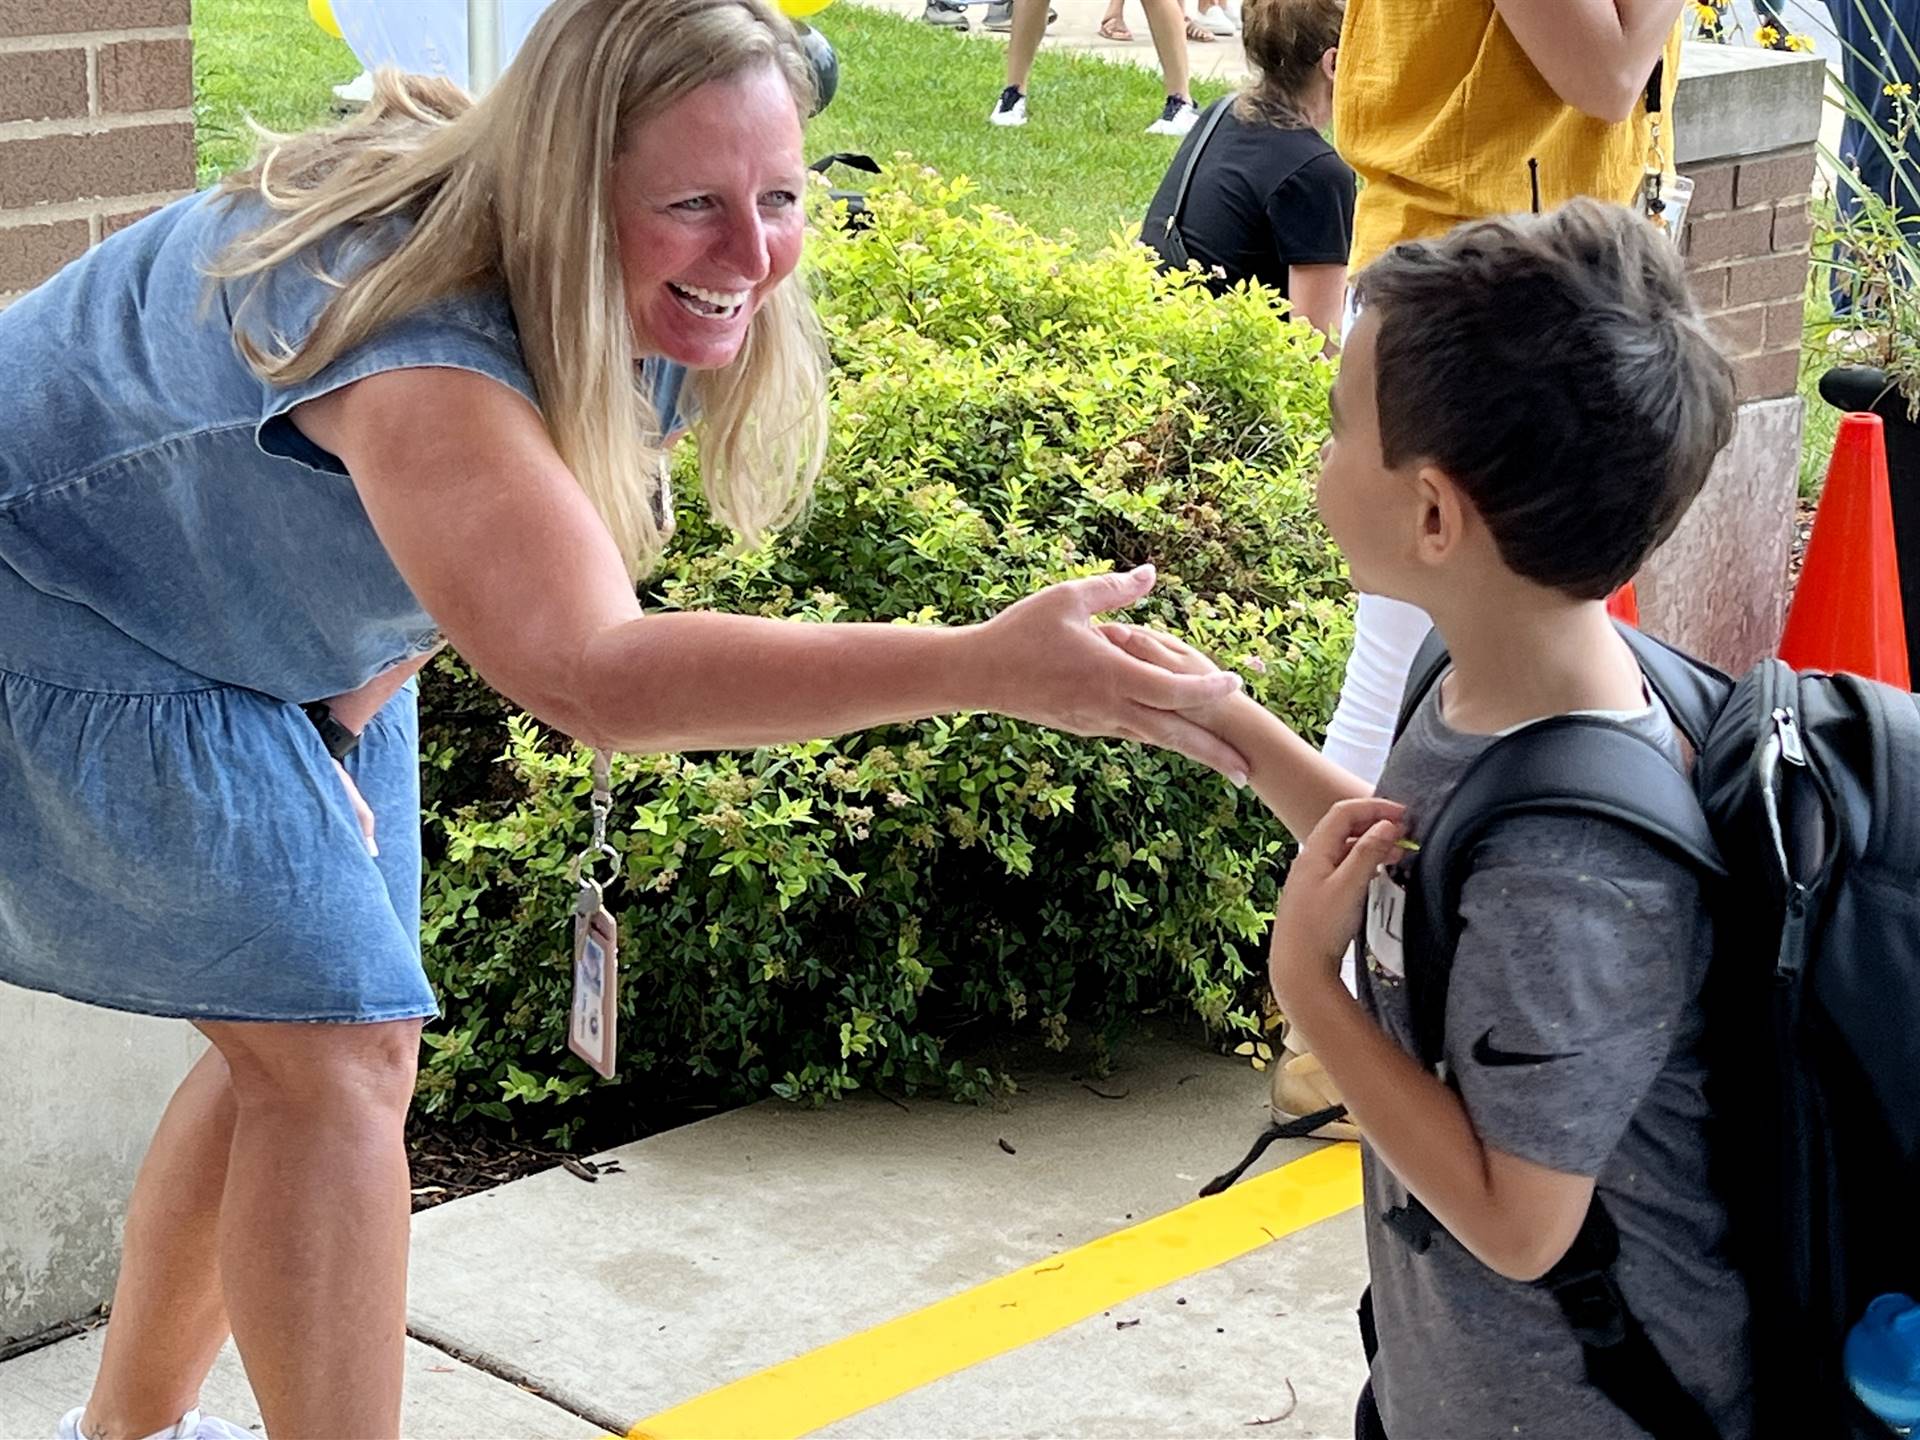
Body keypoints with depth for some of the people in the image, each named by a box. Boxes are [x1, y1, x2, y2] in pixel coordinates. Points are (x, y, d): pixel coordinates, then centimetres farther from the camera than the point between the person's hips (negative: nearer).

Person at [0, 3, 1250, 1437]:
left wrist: (355, 704, -10)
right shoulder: (420, 350, -41)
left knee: (304, 1037, 10)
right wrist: (989, 666, -61)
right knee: (340, 1046, -14)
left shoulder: (628, 303, -13)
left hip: (296, 641, 8)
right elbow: (591, 673, -56)